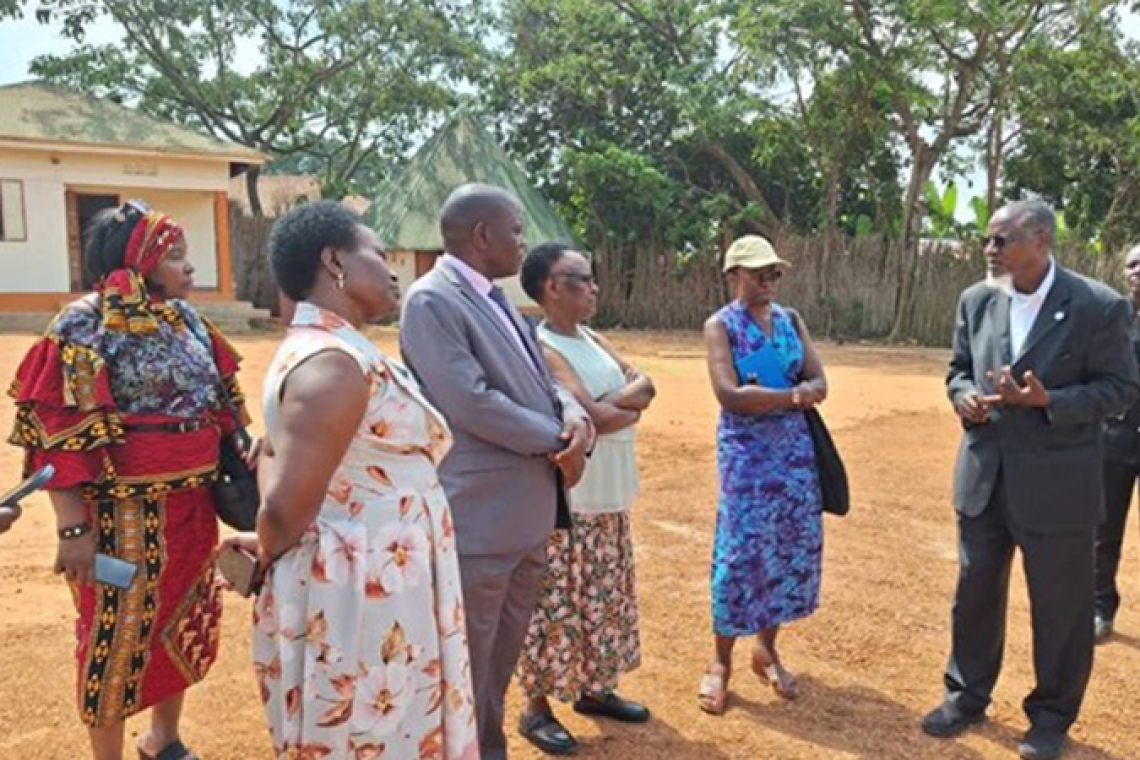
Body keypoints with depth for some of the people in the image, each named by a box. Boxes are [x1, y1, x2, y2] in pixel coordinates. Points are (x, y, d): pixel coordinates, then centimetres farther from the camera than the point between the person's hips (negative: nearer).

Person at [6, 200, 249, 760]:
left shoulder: (186, 318, 7)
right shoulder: (85, 325, -13)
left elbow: (218, 400, 16)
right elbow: (58, 431, -16)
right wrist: (75, 527, -19)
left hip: (191, 502, 7)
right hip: (127, 511, -7)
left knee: (183, 622, 19)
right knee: (119, 635, 7)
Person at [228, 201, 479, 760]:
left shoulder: (326, 348, 10)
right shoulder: (335, 363, -23)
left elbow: (275, 452, 18)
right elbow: (287, 508, -26)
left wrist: (269, 551, 9)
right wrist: (265, 556, -6)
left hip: (373, 590, 10)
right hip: (361, 598, -10)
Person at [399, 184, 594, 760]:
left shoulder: (497, 301, 14)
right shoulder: (432, 300, -15)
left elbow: (541, 382, 14)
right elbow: (471, 402, -24)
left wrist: (575, 415, -9)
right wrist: (559, 441, -13)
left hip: (527, 514, 9)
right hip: (479, 518, -9)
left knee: (499, 661, 22)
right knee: (466, 667, 6)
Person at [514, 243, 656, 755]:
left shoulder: (592, 339, 11)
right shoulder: (542, 349, -18)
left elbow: (645, 385, 3)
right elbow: (595, 419, -25)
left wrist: (613, 404, -16)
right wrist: (630, 409, -6)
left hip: (607, 496, 9)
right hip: (564, 500, -9)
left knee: (603, 597, 19)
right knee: (556, 604, 2)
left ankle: (593, 689, 35)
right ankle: (537, 707, 17)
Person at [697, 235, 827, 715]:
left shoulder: (790, 320, 9)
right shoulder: (720, 325, -5)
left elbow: (819, 385, -1)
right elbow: (730, 396, -18)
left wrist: (762, 395, -17)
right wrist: (792, 394, -14)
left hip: (796, 450, 5)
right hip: (746, 453, -5)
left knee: (795, 548, 8)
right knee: (741, 553, -3)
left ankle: (767, 649, 26)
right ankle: (721, 661, 12)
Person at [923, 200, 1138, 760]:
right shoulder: (976, 300, 2)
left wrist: (1049, 402, -24)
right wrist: (965, 397, -10)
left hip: (1056, 481, -4)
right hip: (984, 475, 5)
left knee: (1060, 604, 10)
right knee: (975, 591, 16)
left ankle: (1052, 714, 32)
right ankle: (967, 694, 36)